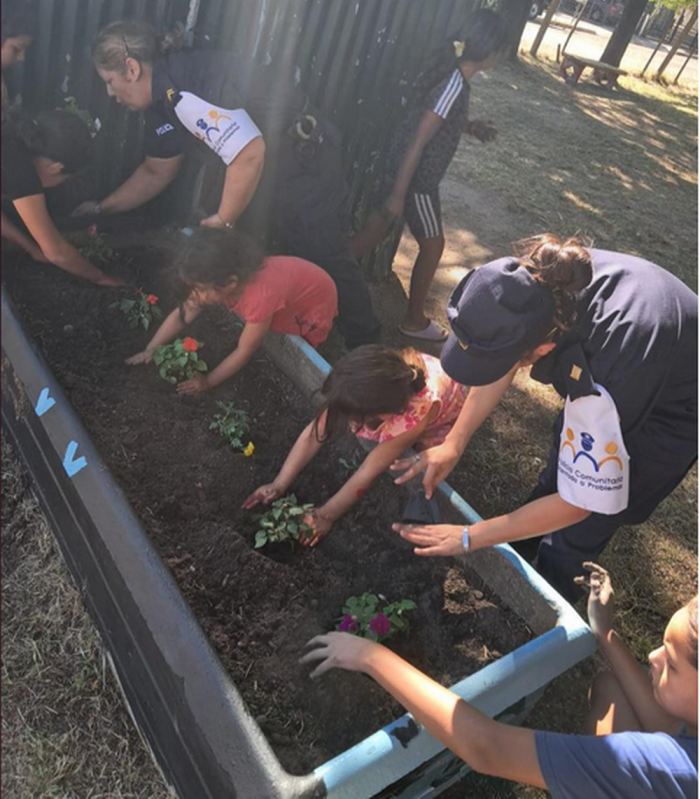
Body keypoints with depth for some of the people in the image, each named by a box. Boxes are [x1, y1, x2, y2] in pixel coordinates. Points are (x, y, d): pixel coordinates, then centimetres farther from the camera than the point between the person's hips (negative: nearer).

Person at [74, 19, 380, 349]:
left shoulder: (188, 88, -25)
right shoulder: (164, 99, 8)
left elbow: (250, 154, -30)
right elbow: (156, 172, 20)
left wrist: (224, 221, -18)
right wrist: (101, 209, 22)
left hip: (305, 161, -10)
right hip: (266, 168, 10)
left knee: (325, 260, -5)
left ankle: (365, 349, 11)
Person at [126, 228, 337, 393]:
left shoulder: (261, 296, -44)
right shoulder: (221, 281, -23)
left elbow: (244, 352, -33)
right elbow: (181, 315, -14)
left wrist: (208, 382, -26)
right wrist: (150, 351, -20)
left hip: (317, 298, -6)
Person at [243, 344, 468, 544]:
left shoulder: (421, 409, -47)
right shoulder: (360, 386, -35)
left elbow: (368, 473, -38)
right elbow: (314, 433, -27)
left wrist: (326, 516, -29)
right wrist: (278, 486, -28)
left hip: (444, 417, -4)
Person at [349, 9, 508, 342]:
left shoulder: (451, 71, 5)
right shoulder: (456, 86, -24)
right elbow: (418, 141, -25)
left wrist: (468, 126, 13)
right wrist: (398, 194, -23)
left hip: (401, 166, 9)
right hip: (416, 178, -9)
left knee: (375, 230, 18)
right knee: (432, 246, 8)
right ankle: (414, 320, 22)